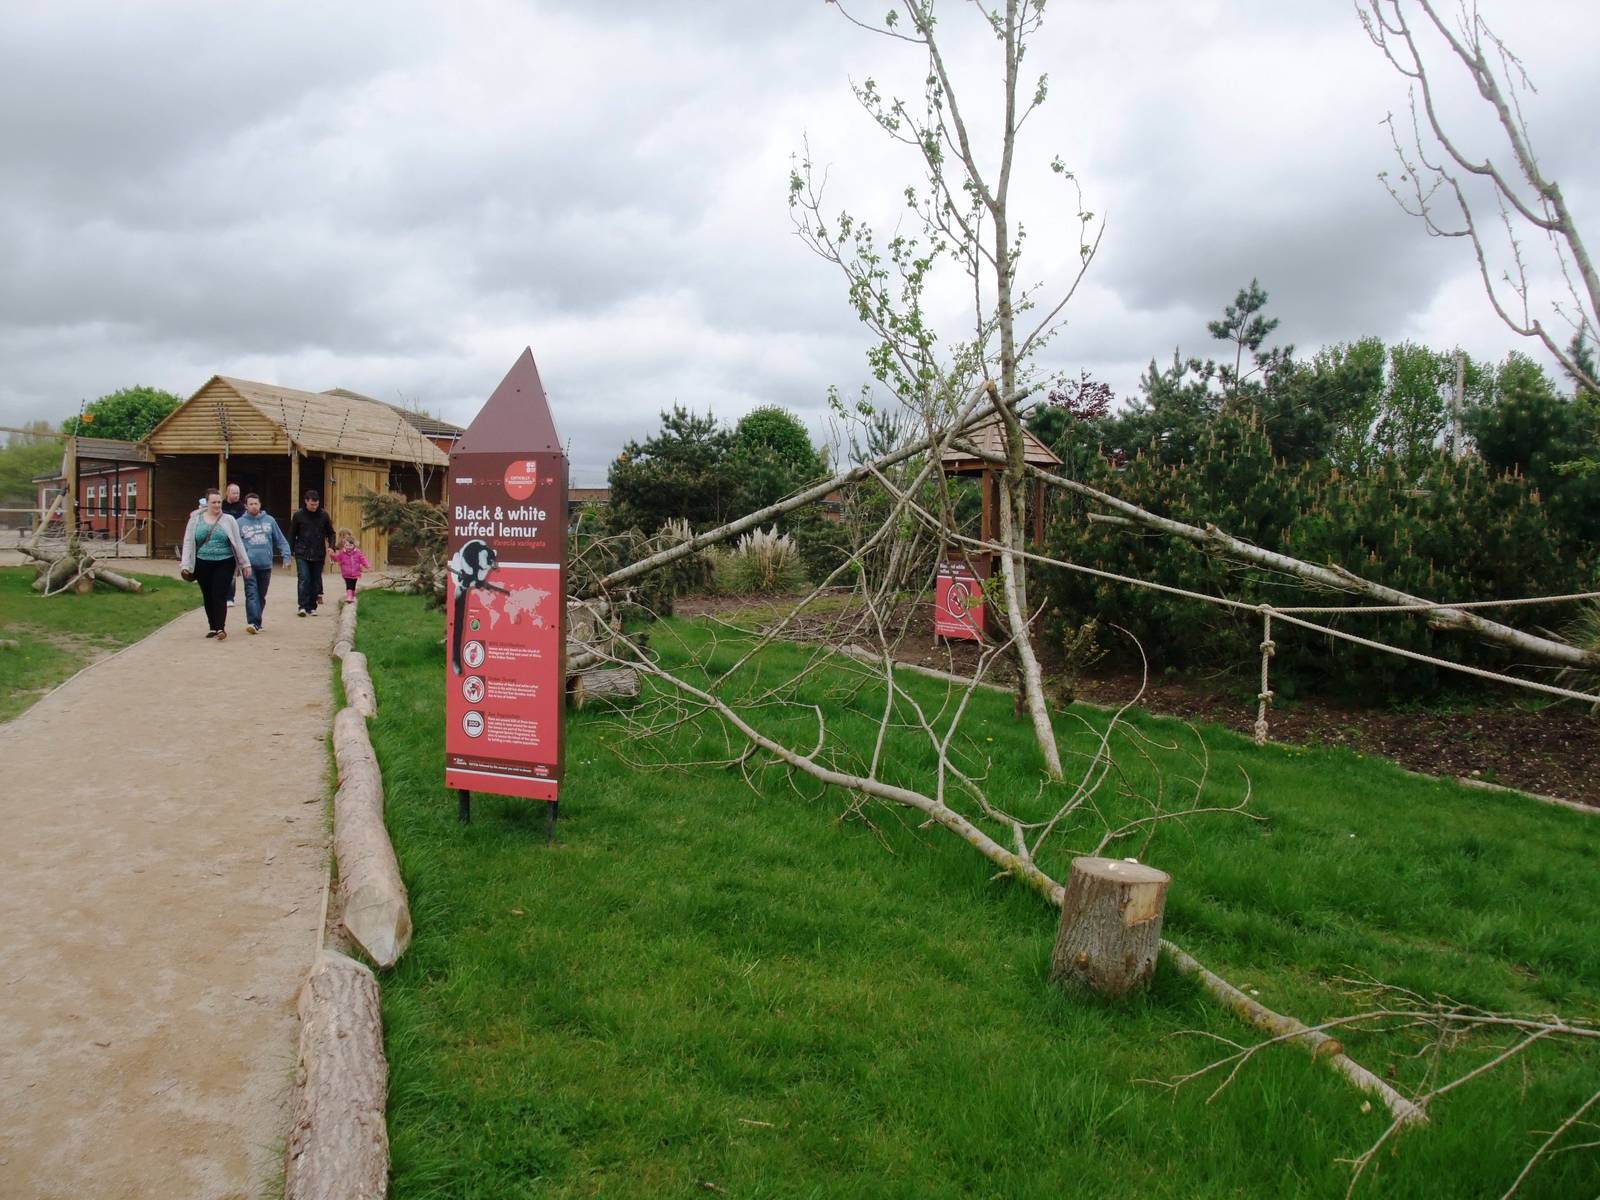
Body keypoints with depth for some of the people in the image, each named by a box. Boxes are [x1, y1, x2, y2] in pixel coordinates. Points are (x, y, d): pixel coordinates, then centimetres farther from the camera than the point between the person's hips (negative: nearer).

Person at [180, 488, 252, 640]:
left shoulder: (229, 520, 2)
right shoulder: (196, 519, 5)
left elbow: (238, 543, 5)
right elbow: (188, 542, 5)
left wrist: (246, 564, 3)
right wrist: (186, 565, -1)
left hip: (224, 564, -2)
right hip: (203, 564, 2)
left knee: (220, 596, -10)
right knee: (208, 597, 9)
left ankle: (221, 628, -11)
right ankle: (212, 627, 20)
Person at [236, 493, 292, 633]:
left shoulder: (269, 520, 8)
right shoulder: (240, 523, 3)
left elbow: (280, 540, 9)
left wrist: (286, 557, -1)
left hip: (266, 565, 3)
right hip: (249, 565, -2)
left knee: (261, 596, 11)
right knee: (251, 594, -13)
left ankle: (257, 622, 22)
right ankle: (253, 622, -20)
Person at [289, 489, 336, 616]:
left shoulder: (323, 515, 3)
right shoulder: (298, 515, 0)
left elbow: (330, 533, 12)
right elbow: (292, 535, 8)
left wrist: (331, 546, -4)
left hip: (318, 555, 2)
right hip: (302, 554, -2)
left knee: (315, 581, 6)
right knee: (304, 579, -12)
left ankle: (312, 607, 15)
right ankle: (302, 607, -14)